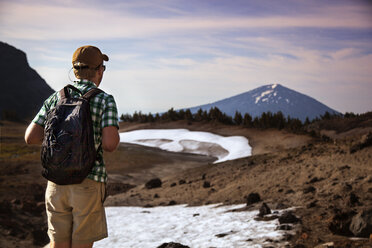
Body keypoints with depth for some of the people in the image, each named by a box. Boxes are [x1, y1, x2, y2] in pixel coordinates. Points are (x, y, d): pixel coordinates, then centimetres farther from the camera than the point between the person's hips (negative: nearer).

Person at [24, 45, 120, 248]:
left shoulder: (55, 98, 6)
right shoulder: (105, 100, -7)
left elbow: (30, 137, 1)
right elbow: (110, 144, -18)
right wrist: (112, 135, 6)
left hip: (56, 182, 4)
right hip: (88, 183, -4)